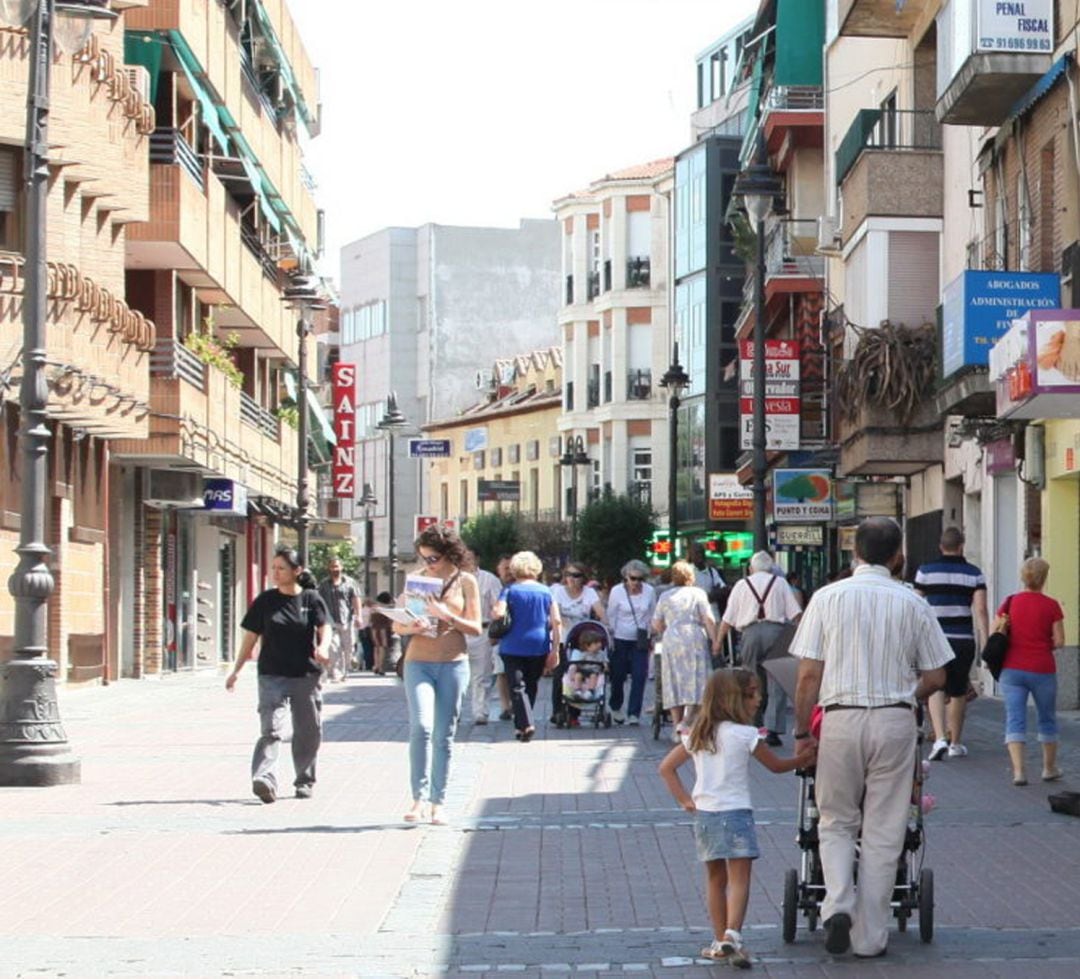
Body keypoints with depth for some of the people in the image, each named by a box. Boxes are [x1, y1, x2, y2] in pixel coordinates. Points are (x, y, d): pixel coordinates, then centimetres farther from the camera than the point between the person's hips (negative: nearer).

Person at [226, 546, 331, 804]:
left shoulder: (311, 599, 3)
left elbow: (324, 627, -6)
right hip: (272, 675, -1)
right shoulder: (265, 601, 5)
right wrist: (236, 671, 9)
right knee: (271, 728, -15)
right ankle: (264, 778, -28)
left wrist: (323, 647, -29)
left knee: (308, 731, 9)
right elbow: (251, 637, 9)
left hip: (306, 675, 1)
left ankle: (305, 780, 24)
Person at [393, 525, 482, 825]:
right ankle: (419, 798, -15)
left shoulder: (465, 582, 3)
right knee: (421, 726, -17)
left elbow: (475, 628, 0)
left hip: (453, 664, 0)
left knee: (444, 734, 3)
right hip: (419, 662, 0)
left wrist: (447, 615, -16)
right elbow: (397, 625, 10)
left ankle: (438, 803, 10)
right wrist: (412, 627, -12)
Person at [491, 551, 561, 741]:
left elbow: (498, 613, -19)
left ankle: (526, 724, -23)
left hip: (513, 646, -3)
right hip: (539, 647, 3)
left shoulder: (510, 591, -3)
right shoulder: (546, 592, 5)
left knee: (517, 686, -5)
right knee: (531, 686, 16)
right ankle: (521, 725, 24)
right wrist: (555, 650, 1)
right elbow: (557, 622, -2)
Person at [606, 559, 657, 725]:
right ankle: (615, 708, 31)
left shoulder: (649, 591, -2)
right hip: (620, 639, -1)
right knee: (618, 676, 8)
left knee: (639, 676, -9)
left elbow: (652, 616, 8)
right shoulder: (617, 591, -7)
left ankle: (634, 714, -5)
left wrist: (649, 636, 4)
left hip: (640, 641, 1)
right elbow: (611, 616, 1)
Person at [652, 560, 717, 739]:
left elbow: (656, 624, 13)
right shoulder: (698, 593, 5)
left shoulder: (665, 597, 13)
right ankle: (689, 723, -19)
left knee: (675, 683, 7)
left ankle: (677, 726, 6)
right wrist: (714, 640, 0)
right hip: (695, 639, -3)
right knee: (695, 680, -4)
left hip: (671, 642, 3)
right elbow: (708, 620, -4)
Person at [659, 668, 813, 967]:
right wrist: (802, 759, 21)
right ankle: (732, 935, -24)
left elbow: (666, 768, 9)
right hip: (735, 812, -6)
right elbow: (775, 765, 4)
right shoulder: (745, 735, -8)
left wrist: (685, 800, 10)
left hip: (704, 815, 6)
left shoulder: (696, 735, 8)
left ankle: (720, 940, 18)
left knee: (715, 879, 16)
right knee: (739, 878, -7)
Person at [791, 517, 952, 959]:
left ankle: (838, 903, -8)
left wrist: (802, 729, 7)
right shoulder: (912, 604, 1)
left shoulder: (827, 598, -1)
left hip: (841, 719, 0)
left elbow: (808, 676, -3)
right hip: (895, 722, 0)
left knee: (837, 821, 15)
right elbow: (935, 678, 6)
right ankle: (870, 935, 11)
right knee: (883, 831, 8)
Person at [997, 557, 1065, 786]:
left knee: (1015, 719, 0)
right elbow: (1059, 641, -8)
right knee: (1047, 718, 17)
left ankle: (1018, 771, -13)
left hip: (1012, 669, 1)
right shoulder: (1051, 606, -7)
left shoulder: (1010, 603, -1)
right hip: (1042, 670, -1)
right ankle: (1049, 768, 29)